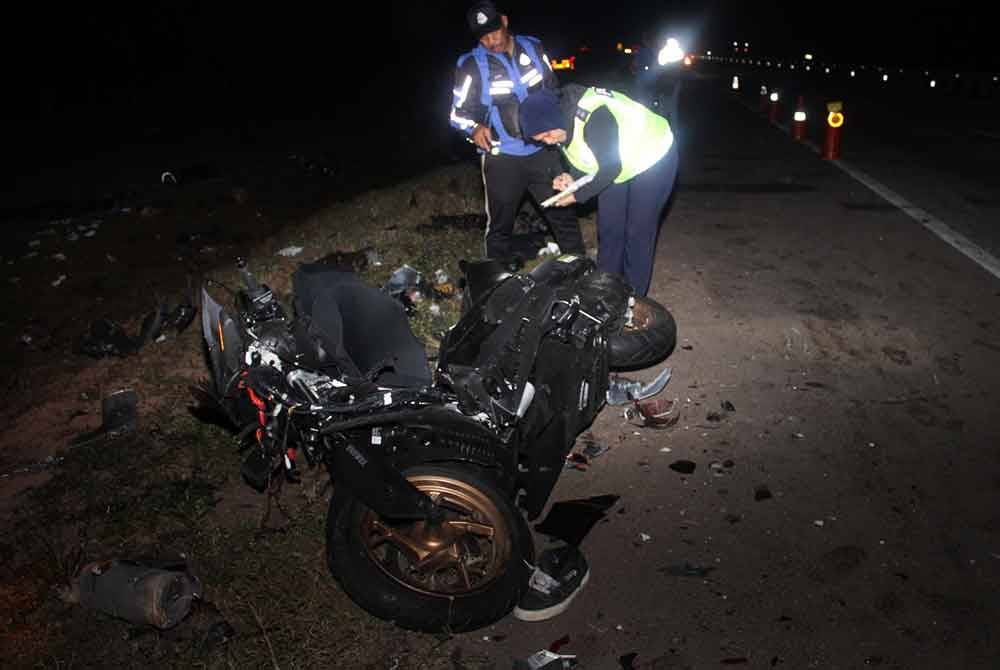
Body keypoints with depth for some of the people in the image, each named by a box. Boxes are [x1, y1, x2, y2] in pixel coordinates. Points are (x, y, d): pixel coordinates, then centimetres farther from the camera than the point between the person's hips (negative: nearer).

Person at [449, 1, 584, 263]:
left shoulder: (533, 48, 1)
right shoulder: (471, 65, -8)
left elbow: (553, 90, 15)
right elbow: (459, 112, -4)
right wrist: (475, 128, -24)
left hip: (543, 150, 3)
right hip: (502, 158, -3)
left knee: (564, 215, 11)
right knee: (500, 225, 6)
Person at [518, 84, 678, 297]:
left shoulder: (594, 117, -37)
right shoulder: (562, 119, -9)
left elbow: (611, 169, -28)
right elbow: (585, 156, 6)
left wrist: (578, 195, -21)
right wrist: (571, 179, -13)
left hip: (653, 158, -8)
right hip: (617, 165, 8)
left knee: (638, 232, -4)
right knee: (608, 228, 9)